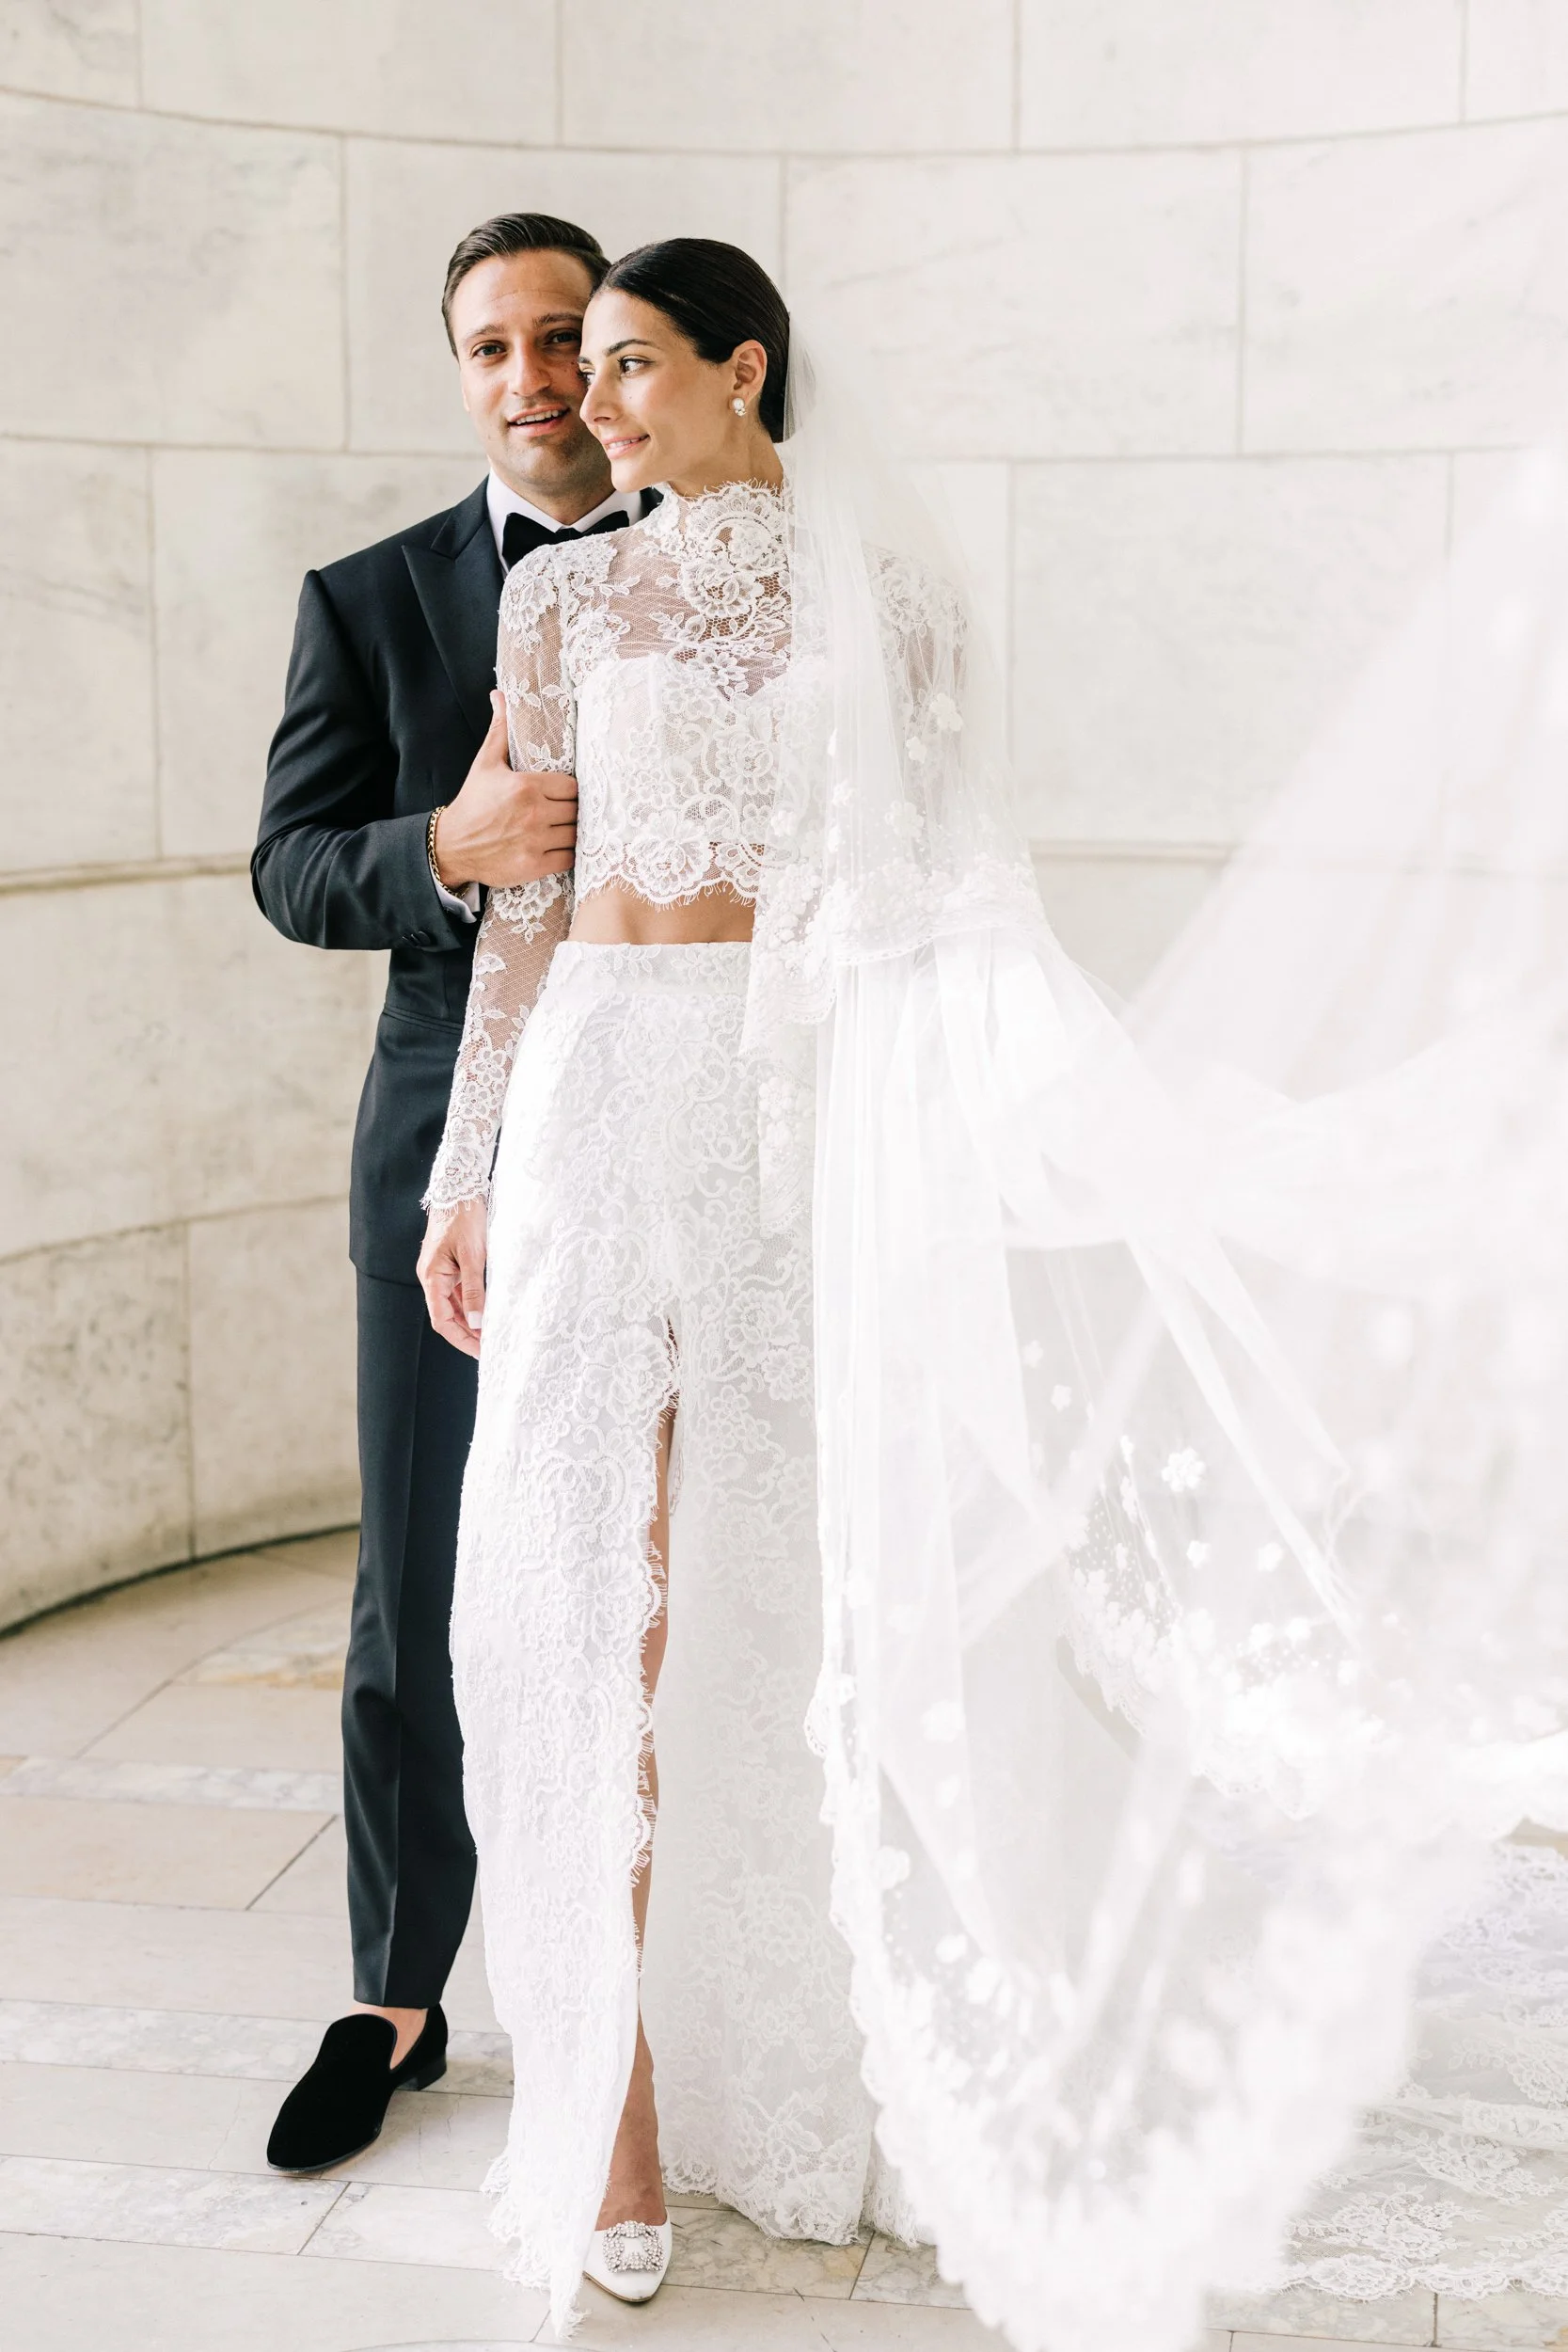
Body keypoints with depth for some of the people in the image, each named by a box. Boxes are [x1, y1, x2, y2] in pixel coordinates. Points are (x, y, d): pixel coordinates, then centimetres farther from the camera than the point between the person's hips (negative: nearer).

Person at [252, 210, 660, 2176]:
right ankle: (395, 2001, 24)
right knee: (420, 1606, 7)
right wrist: (451, 848, -21)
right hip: (459, 1159, 0)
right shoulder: (372, 599, 6)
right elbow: (291, 869, 0)